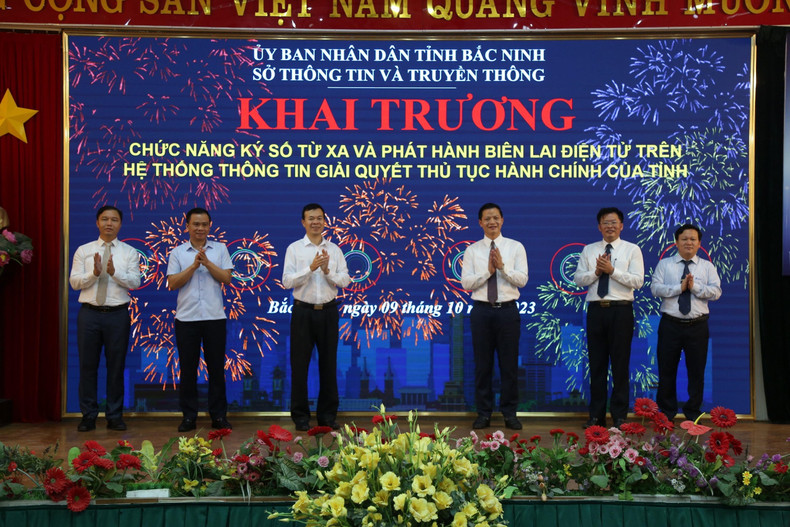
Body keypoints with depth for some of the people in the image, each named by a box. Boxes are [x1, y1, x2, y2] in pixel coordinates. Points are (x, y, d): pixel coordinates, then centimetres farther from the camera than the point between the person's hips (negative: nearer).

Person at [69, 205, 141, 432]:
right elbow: (74, 282, -1)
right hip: (89, 313, 1)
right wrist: (95, 272, -18)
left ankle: (115, 416, 14)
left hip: (118, 314, 0)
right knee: (87, 365, 4)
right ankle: (88, 416, 14)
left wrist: (113, 272, -23)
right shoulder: (83, 251, 7)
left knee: (116, 366, 5)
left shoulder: (129, 252, 5)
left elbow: (134, 281, -7)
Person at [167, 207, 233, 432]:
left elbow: (226, 278, -2)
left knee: (216, 367, 5)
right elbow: (172, 284, -3)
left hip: (214, 316, 0)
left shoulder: (220, 249, 8)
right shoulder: (178, 253, 6)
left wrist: (207, 262, -12)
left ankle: (218, 415, 13)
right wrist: (194, 265, -11)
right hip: (186, 318, 0)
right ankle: (188, 416, 14)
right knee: (188, 369, 5)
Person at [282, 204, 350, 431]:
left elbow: (345, 280, 1)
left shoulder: (334, 250, 7)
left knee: (329, 363, 8)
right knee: (300, 365, 2)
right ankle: (300, 415, 12)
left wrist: (327, 271, -16)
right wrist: (311, 268, -20)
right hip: (303, 312, -2)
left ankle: (328, 415, 18)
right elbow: (287, 281, -9)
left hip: (328, 311, 2)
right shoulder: (294, 249, -1)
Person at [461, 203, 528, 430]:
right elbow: (466, 282, -3)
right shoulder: (472, 250, 6)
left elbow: (522, 279, -5)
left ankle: (509, 413, 13)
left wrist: (502, 267, -18)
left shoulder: (516, 247, 5)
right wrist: (488, 271, -15)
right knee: (482, 364, 5)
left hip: (508, 310, 0)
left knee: (509, 364, 3)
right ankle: (484, 414, 13)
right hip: (482, 310, 1)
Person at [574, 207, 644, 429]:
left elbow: (638, 281, -8)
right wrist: (596, 271, -13)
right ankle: (596, 415, 14)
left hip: (621, 310, -3)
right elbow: (578, 279, 4)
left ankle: (619, 416, 10)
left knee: (620, 364, 1)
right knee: (597, 363, 7)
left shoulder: (632, 250, 3)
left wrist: (612, 270, -16)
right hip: (596, 310, 3)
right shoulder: (589, 250, 11)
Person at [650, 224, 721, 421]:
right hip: (670, 325, -1)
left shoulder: (707, 267, 8)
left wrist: (695, 287, -16)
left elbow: (716, 292, -3)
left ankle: (693, 414, 19)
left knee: (697, 371, 6)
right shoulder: (664, 264, 7)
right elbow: (655, 288, -7)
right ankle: (666, 413, 17)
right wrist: (680, 287, -16)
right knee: (667, 370, 5)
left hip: (698, 326, 1)